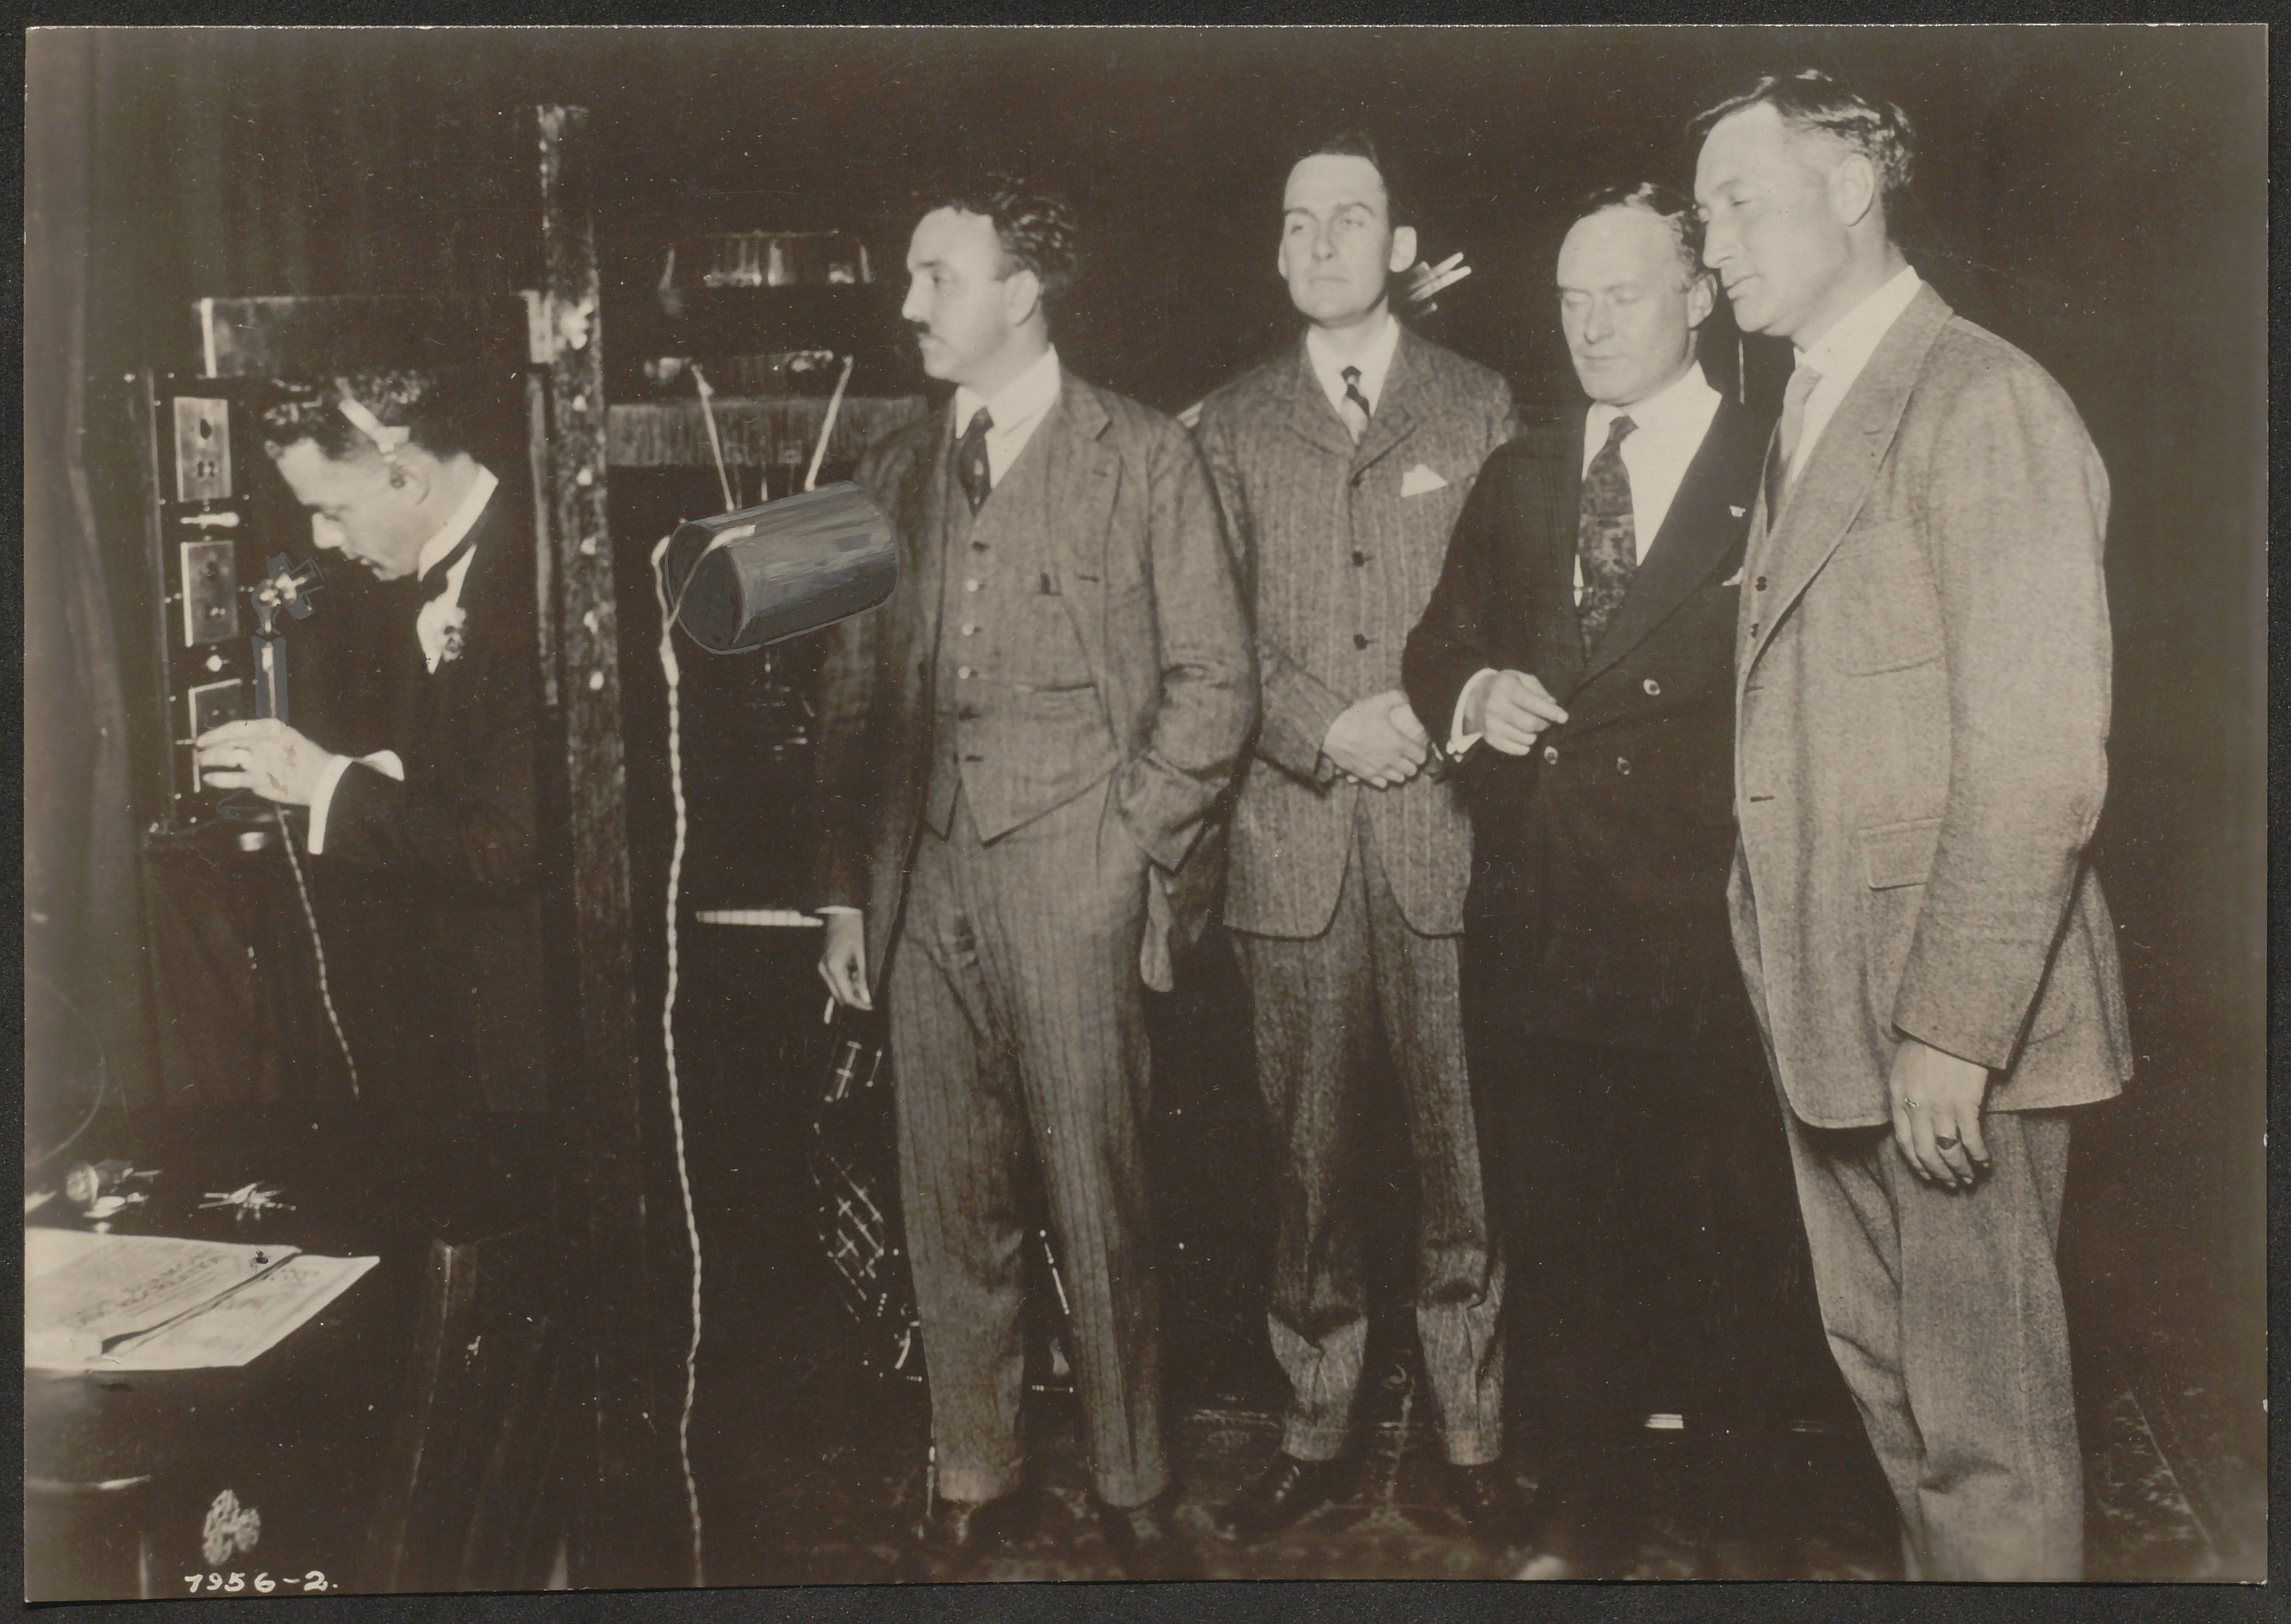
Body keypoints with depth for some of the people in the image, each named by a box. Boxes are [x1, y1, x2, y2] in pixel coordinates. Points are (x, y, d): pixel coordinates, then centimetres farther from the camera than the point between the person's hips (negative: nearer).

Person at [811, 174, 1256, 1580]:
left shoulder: (1144, 459, 1)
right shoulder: (897, 472, 15)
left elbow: (1214, 683, 0)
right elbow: (855, 689, 15)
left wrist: (1128, 845, -6)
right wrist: (846, 887, 10)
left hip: (1073, 882, -4)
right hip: (925, 882, 4)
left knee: (1100, 1204, 2)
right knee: (950, 1204, 10)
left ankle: (1135, 1492, 19)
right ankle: (976, 1482, 25)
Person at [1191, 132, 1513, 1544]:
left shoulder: (1479, 407, 11)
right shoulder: (1232, 428, 13)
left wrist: (1433, 715, -9)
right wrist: (1330, 728, -9)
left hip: (1445, 829, -1)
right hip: (1293, 838, 1)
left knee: (1462, 1148, 1)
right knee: (1309, 1153, 6)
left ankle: (1476, 1438, 14)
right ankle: (1318, 1433, 18)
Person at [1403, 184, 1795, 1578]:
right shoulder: (1518, 479, 13)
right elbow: (1437, 643, 16)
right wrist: (1473, 690, -6)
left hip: (1703, 937, -4)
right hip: (1538, 927, 5)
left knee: (1718, 1248, 7)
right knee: (1558, 1237, 14)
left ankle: (1740, 1518, 28)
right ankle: (1589, 1510, 32)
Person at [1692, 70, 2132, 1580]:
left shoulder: (1987, 404, -14)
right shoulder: (1811, 409, 15)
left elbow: (2042, 752, -19)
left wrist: (1951, 1027, -21)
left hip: (1951, 1016, -9)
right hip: (1830, 1002, 9)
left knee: (1987, 1411, 4)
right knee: (1882, 1364, 20)